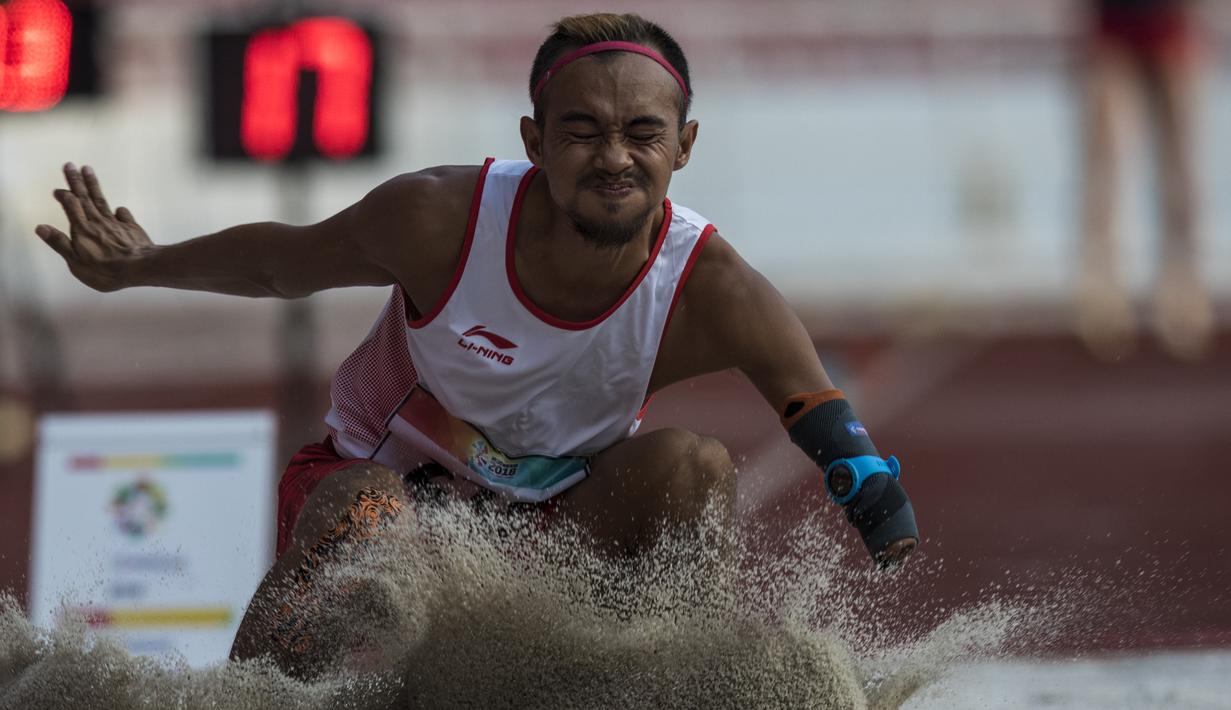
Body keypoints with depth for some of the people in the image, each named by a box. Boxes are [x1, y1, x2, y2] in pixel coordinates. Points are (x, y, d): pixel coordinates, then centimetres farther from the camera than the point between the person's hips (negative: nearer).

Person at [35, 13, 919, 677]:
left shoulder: (716, 294, -23)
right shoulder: (439, 218, -24)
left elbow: (848, 450, -19)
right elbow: (283, 261, -3)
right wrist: (137, 268, 10)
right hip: (383, 474, -2)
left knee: (691, 466, -28)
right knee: (361, 519, -39)